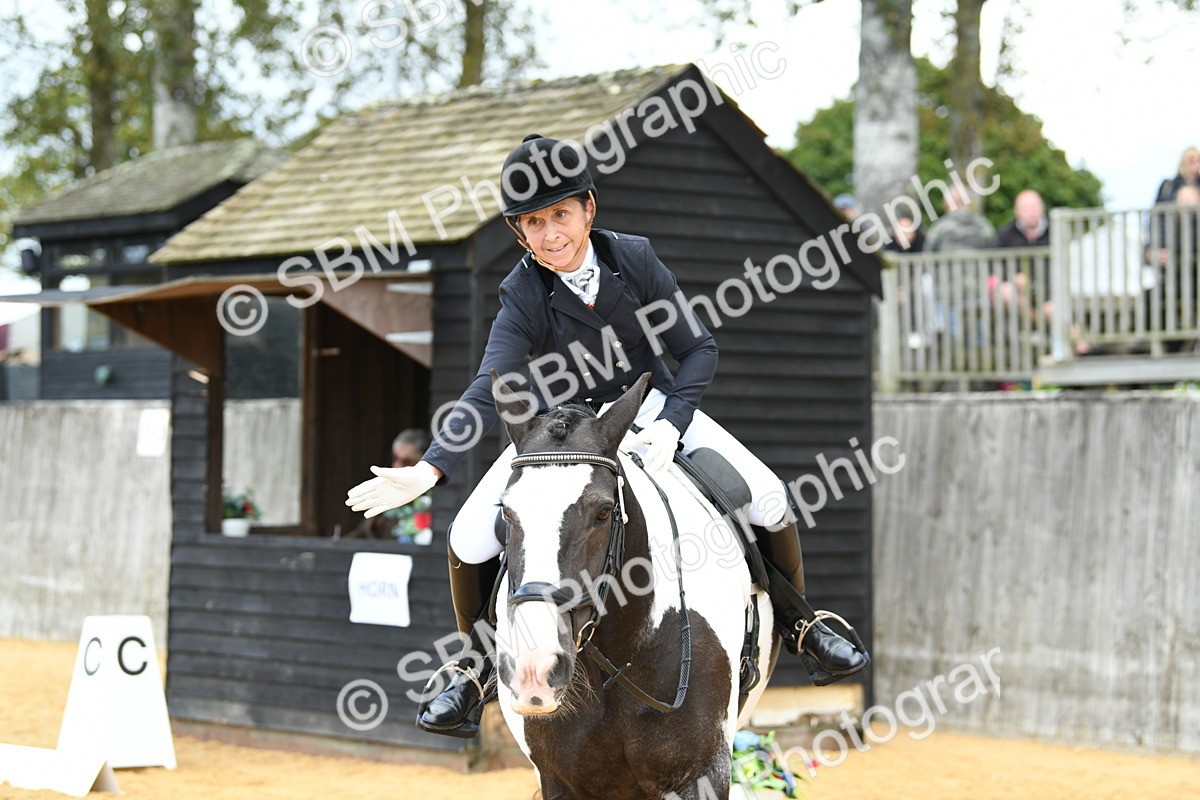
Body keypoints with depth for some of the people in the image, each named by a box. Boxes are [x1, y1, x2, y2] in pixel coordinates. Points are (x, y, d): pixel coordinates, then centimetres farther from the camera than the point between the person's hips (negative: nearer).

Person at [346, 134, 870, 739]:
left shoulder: (634, 259, -17)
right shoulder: (522, 297, -21)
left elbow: (698, 349, -10)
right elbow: (488, 392, -31)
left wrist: (671, 425, -26)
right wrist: (426, 471, -46)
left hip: (649, 404, 1)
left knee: (767, 502, -15)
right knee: (470, 541, -19)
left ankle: (796, 620, 14)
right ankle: (477, 661, 9)